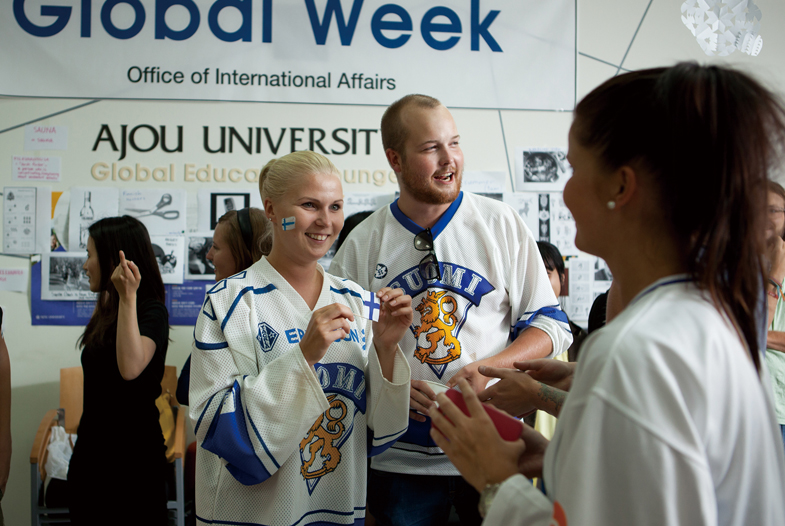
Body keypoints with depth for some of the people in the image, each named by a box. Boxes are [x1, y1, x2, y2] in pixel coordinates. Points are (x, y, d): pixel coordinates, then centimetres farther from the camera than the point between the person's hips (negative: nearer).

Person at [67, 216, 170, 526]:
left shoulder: (151, 311, -14)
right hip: (91, 450, 8)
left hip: (130, 454, -8)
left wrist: (128, 297, -33)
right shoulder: (106, 310, 12)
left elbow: (131, 368, -31)